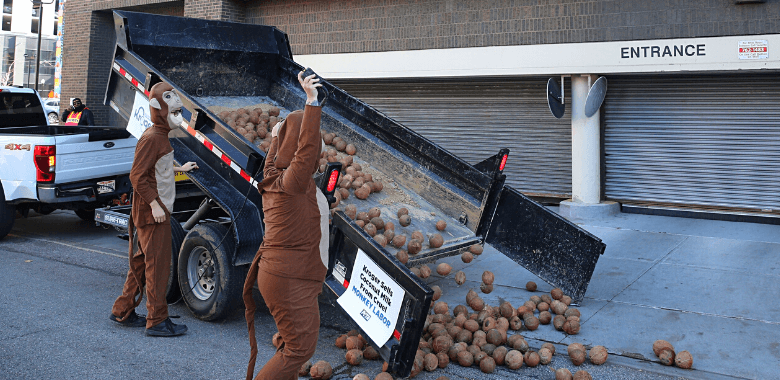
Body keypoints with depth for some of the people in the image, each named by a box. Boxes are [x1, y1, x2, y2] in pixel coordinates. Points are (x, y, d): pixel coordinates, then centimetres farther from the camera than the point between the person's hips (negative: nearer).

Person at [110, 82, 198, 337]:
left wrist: (179, 169, 31)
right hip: (152, 213, -10)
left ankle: (123, 312, 26)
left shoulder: (161, 137, 14)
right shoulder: (151, 138, -16)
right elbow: (138, 176, -20)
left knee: (142, 262, 16)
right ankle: (157, 321, 3)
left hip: (159, 212, 10)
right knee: (158, 265, -4)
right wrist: (154, 204, -24)